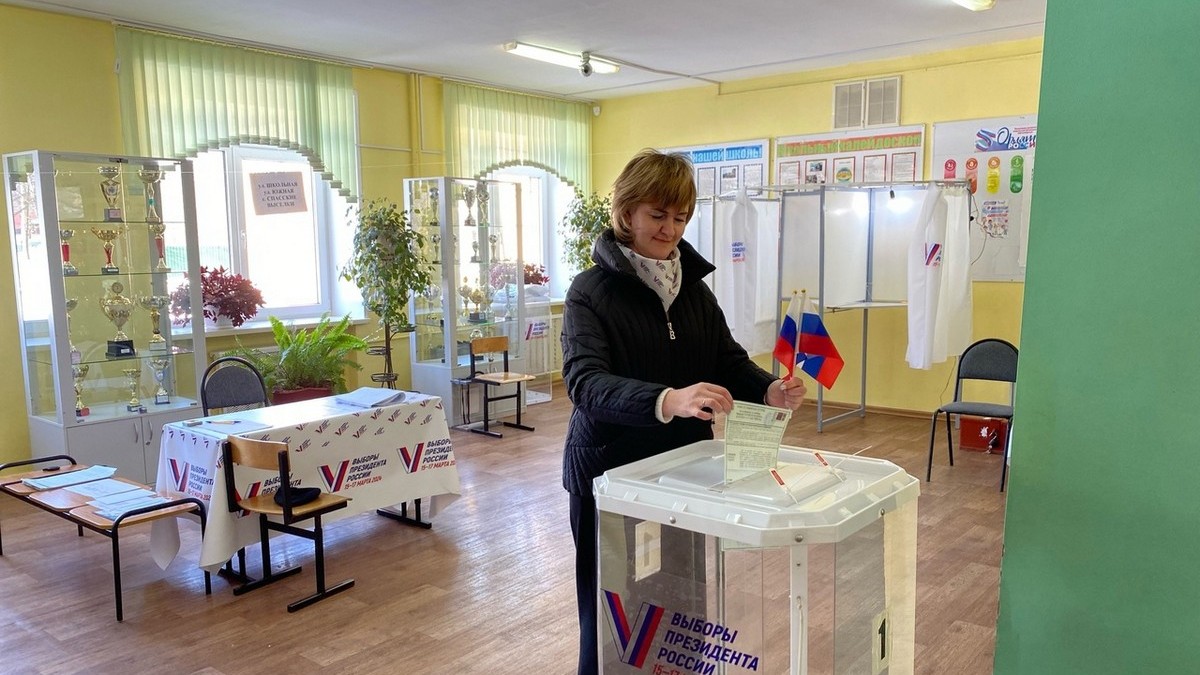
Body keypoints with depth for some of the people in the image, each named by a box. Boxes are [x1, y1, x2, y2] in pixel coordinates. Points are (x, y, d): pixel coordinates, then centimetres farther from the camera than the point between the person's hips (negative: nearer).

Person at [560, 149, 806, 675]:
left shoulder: (693, 286, 6)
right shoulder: (592, 290, -12)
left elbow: (730, 362, 4)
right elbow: (586, 382, -26)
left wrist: (769, 391, -19)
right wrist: (666, 400, -44)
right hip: (610, 473, -4)